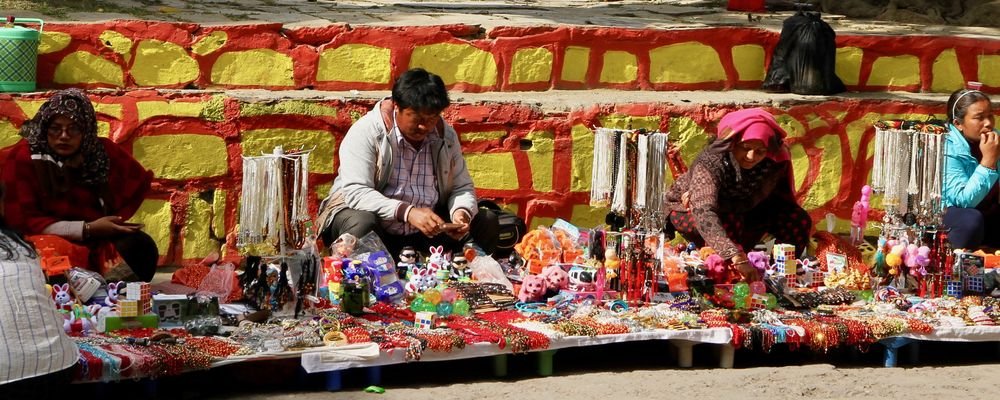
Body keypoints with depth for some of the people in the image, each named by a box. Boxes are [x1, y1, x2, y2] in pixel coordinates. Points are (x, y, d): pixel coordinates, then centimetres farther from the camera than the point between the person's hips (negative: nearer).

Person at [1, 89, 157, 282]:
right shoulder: (24, 157, -8)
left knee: (141, 245, -24)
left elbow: (140, 181, 20)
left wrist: (116, 220, 1)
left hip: (99, 240, 4)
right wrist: (87, 229, -18)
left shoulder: (104, 152, 3)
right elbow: (20, 220, -11)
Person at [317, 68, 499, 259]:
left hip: (426, 231, 5)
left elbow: (462, 187, 10)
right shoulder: (365, 133, -14)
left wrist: (461, 211, -15)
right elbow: (356, 192, -24)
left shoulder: (446, 135, 3)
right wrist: (407, 212, -36)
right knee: (361, 224, -38)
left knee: (487, 222, -10)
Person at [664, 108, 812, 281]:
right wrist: (737, 258, -66)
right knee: (729, 222, -38)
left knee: (798, 220, -13)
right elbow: (705, 214, -53)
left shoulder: (774, 164, -24)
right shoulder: (709, 163, -39)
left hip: (742, 213, 5)